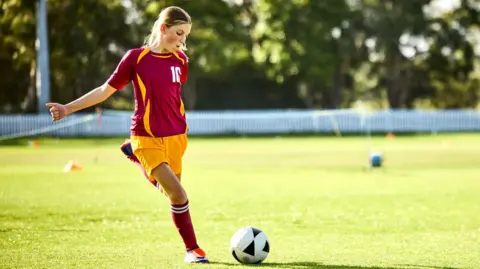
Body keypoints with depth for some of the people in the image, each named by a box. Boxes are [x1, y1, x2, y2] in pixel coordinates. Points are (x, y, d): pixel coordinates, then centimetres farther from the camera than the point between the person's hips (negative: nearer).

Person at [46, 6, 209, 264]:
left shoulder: (180, 60, 4)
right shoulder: (136, 58, -8)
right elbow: (106, 90, -2)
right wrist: (69, 108, -6)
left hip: (175, 136, 5)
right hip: (146, 137, -5)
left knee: (173, 194, 5)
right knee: (178, 194, -15)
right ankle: (192, 249, -2)